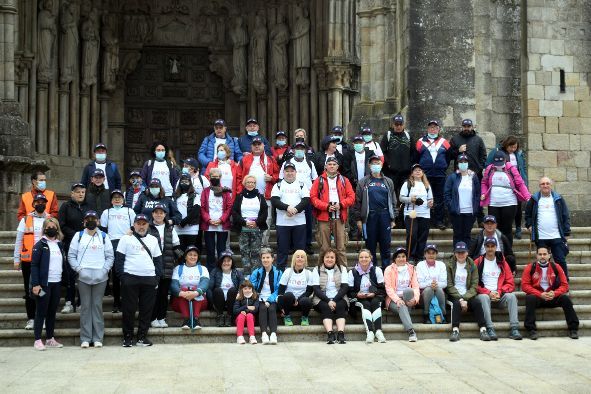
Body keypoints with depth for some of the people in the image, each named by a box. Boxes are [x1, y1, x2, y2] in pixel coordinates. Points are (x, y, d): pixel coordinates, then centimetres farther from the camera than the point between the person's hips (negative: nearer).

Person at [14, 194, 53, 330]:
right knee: (29, 290, 5)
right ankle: (31, 319, 12)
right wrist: (16, 260, 2)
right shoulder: (25, 220, 5)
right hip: (28, 261, 0)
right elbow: (19, 241, 6)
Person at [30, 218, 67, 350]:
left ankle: (50, 339, 18)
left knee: (52, 312, 11)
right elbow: (34, 265, -9)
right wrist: (35, 284, -16)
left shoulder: (60, 245, 13)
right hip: (44, 284, -6)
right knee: (41, 312, -1)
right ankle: (37, 340, 3)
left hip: (57, 284, 6)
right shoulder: (40, 245, -5)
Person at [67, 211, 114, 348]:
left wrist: (105, 269, -5)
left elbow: (110, 256, 8)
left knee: (97, 306, 1)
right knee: (85, 306, 0)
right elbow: (71, 255, 6)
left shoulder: (104, 236, 10)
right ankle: (85, 338, 4)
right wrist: (78, 269, -6)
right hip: (83, 277, 0)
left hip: (100, 277, 0)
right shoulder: (78, 236, 9)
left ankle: (98, 338, 6)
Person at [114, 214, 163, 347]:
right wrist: (121, 277, -8)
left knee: (147, 309, 3)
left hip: (149, 279, 3)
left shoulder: (153, 240, 14)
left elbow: (158, 260, 16)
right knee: (129, 309, -1)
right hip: (130, 279, -3)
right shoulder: (126, 239, 3)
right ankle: (128, 337, 7)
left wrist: (157, 276, 5)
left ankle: (142, 337, 11)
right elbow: (119, 259, 0)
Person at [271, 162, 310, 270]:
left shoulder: (302, 185, 11)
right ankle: (280, 271, 9)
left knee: (300, 248, 3)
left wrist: (295, 210, -16)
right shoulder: (278, 185, 8)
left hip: (299, 222, 1)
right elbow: (274, 201, -5)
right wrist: (287, 207, -19)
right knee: (282, 249, 3)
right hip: (282, 222, -1)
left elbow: (306, 201, -2)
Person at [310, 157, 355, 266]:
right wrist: (326, 207, -10)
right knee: (324, 247, 1)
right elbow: (313, 197, 1)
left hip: (339, 217, 1)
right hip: (324, 217, -1)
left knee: (341, 246, 0)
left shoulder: (344, 180, 12)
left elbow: (351, 196, 8)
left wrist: (341, 204, -8)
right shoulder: (319, 180, 8)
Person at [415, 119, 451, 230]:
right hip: (425, 175, -1)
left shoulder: (444, 142, 9)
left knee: (439, 198, 4)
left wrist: (444, 167, 7)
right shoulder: (421, 142, 6)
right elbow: (416, 158, 8)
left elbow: (448, 157, 14)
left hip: (440, 175, 1)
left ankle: (439, 220, 9)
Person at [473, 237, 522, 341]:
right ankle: (490, 329, -42)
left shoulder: (502, 262, 13)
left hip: (500, 296, 2)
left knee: (511, 296, -27)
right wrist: (488, 293, -12)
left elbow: (510, 283, 8)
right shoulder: (478, 262, 6)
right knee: (483, 297, -36)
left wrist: (499, 292, -10)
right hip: (484, 294, -2)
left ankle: (514, 329, -31)